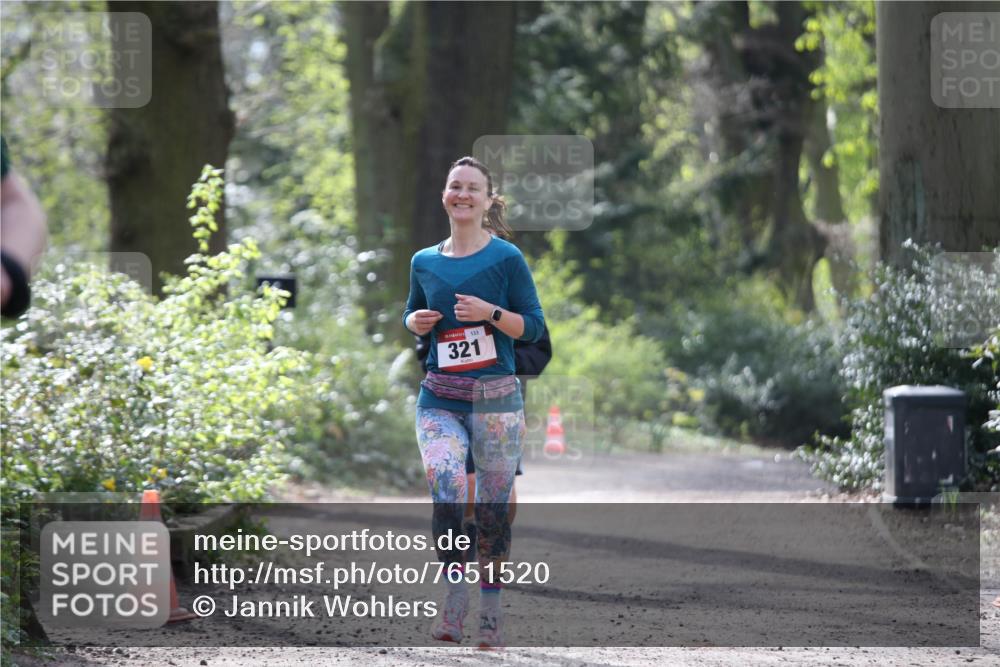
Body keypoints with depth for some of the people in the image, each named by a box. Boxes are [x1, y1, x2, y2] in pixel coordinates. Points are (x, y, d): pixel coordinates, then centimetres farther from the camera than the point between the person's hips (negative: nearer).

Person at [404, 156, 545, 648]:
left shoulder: (506, 258, -3)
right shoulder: (424, 262, 8)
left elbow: (533, 327, -1)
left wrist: (491, 312, -16)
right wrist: (416, 322, 1)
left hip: (496, 396, -1)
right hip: (440, 399, 1)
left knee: (493, 509, 4)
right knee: (447, 493, -21)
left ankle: (490, 611, 18)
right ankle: (454, 596, -7)